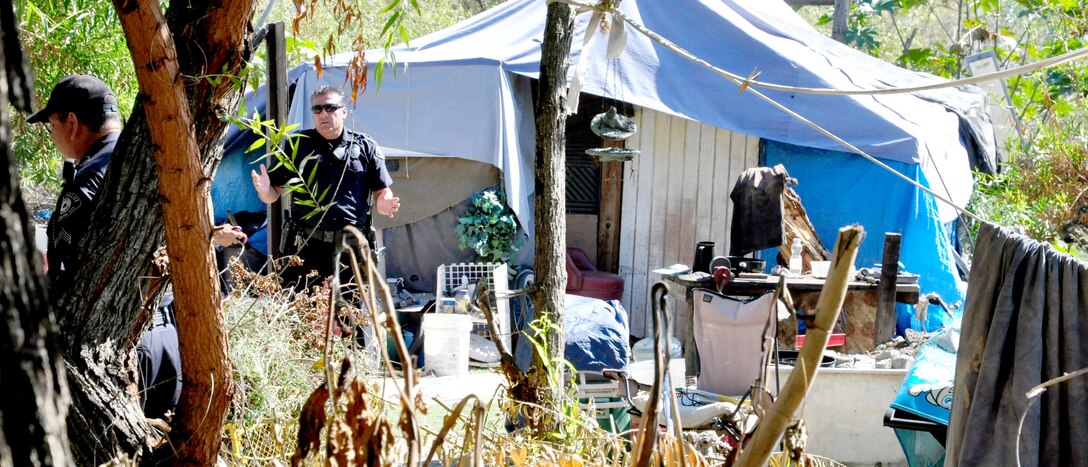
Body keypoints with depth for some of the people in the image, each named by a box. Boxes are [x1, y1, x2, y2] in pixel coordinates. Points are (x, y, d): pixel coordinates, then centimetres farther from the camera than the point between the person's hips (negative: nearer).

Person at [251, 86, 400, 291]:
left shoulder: (365, 146, 9)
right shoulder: (298, 145, 9)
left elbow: (381, 190, 11)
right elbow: (275, 193, 10)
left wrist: (383, 204, -12)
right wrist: (264, 191, -13)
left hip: (352, 248, 0)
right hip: (306, 246, 0)